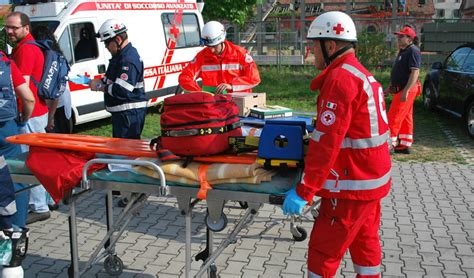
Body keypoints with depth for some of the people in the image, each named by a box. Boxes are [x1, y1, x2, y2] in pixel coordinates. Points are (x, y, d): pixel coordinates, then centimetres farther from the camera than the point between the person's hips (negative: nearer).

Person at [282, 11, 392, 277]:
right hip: (372, 179, 10)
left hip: (353, 186, -10)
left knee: (323, 252, 0)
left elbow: (326, 142, -24)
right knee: (365, 242, 21)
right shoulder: (363, 75, 12)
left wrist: (304, 192, -22)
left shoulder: (340, 78, -19)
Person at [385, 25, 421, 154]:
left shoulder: (413, 51, -14)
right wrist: (390, 87, 22)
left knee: (394, 118, -10)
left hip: (406, 90, -10)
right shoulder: (402, 51, 17)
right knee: (406, 119, 13)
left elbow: (415, 72, -23)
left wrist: (406, 91, -30)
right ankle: (405, 145, 20)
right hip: (401, 89, 10)